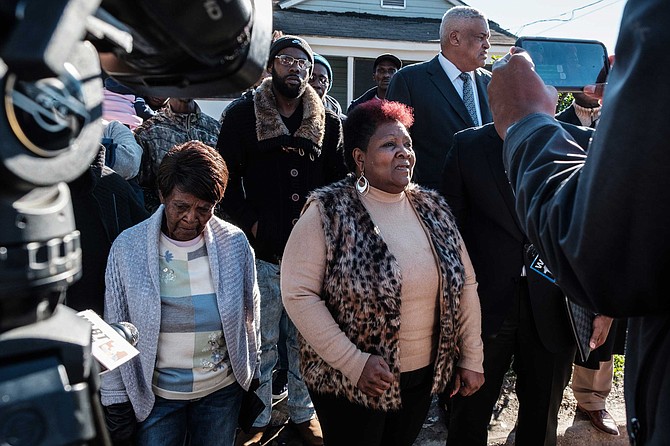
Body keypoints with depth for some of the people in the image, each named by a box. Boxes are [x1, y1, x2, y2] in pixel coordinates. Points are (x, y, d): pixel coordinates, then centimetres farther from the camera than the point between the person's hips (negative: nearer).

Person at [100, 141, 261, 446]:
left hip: (224, 389, 1)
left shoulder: (235, 243, -9)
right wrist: (116, 398, 0)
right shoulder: (127, 246, -12)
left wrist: (250, 378, 9)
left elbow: (250, 315, 3)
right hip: (155, 394, -1)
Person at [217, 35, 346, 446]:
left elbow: (340, 180, 12)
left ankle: (304, 413, 31)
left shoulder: (328, 122, 8)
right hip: (264, 250, -2)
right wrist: (250, 223, -8)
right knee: (262, 342, 8)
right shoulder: (243, 115, 3)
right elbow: (227, 177, 2)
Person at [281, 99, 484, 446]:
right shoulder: (329, 212, -14)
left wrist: (471, 358, 4)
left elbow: (465, 284, 5)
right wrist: (354, 362, -19)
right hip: (348, 382, -4)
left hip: (424, 375, 5)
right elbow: (298, 293, -18)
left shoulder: (433, 208, 1)